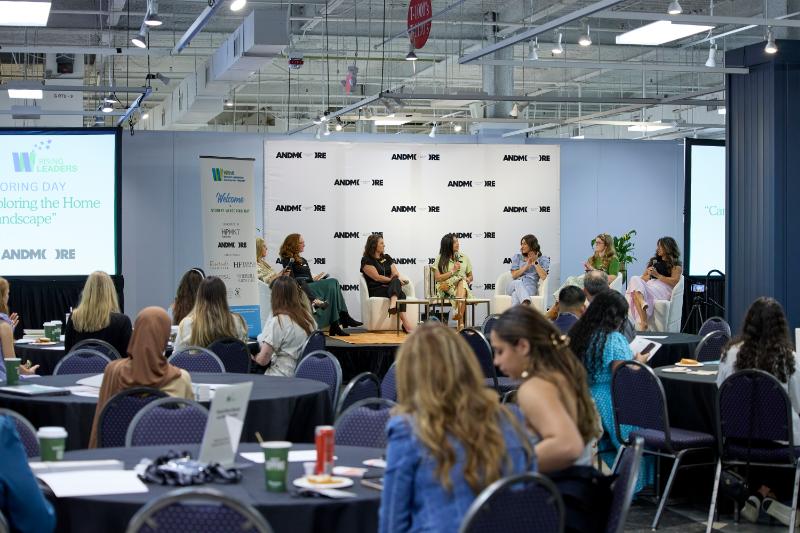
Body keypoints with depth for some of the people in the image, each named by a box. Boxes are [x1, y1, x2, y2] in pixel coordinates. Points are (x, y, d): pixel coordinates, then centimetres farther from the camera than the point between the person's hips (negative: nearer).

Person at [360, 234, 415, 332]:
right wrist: (393, 280, -14)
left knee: (396, 281, -34)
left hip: (390, 288, 5)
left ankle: (393, 304, -59)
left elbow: (396, 274, 11)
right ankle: (406, 322, -52)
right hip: (375, 290, -5)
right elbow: (377, 277, -10)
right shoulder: (366, 260, 2)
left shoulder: (387, 258, 22)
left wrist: (395, 280, -12)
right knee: (401, 295, -33)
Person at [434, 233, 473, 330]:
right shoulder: (440, 259, 7)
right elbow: (437, 278, -1)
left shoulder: (464, 257, 17)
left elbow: (470, 276, 22)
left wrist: (468, 280, -3)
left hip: (463, 286, 3)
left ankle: (459, 313, -51)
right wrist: (453, 271, -7)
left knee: (462, 282, -36)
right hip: (446, 288, -3)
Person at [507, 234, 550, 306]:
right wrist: (527, 265, 0)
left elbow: (543, 276, -4)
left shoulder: (543, 259, 13)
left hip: (530, 287, -1)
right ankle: (526, 305, -64)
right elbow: (514, 275, 8)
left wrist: (535, 262, -1)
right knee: (518, 283, -39)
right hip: (514, 286, 1)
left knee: (515, 295, -38)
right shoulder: (517, 256, 20)